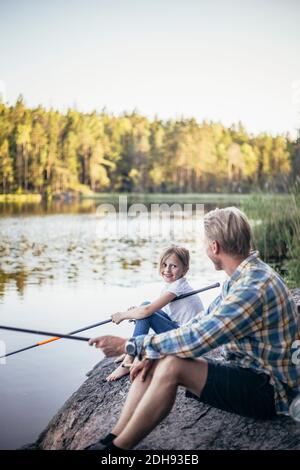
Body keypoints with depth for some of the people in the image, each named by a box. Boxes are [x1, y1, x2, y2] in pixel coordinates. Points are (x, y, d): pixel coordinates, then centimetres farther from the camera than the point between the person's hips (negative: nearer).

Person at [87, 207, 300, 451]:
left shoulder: (255, 287, -27)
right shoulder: (242, 277, 6)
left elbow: (196, 339, -29)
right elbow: (202, 322, 8)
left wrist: (129, 345, -20)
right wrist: (152, 353, -5)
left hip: (267, 390, -10)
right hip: (244, 370, 10)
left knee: (172, 366, -26)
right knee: (153, 362, -1)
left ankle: (116, 449, -12)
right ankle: (113, 439, -1)